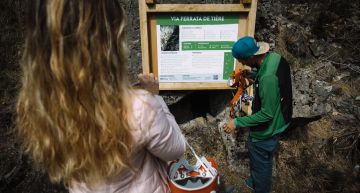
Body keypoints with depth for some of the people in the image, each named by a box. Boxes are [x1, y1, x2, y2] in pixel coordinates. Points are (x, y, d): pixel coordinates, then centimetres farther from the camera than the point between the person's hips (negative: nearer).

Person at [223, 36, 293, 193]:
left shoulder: (268, 77, -36)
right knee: (264, 161, 31)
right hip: (277, 123, 10)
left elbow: (267, 114, -30)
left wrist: (237, 122, -25)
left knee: (260, 165, 16)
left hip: (265, 131, -9)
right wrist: (253, 75, 0)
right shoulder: (275, 57, -8)